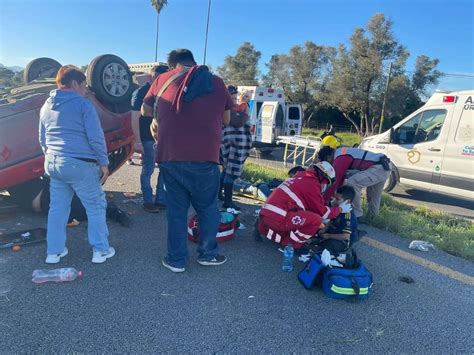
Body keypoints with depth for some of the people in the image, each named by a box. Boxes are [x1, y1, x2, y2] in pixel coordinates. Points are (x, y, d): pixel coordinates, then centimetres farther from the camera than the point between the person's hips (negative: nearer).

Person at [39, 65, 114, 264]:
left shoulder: (46, 107, 14)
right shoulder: (83, 105, -8)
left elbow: (43, 139, 22)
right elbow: (96, 138, -11)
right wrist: (104, 163, -4)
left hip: (52, 164, 7)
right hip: (80, 165, -7)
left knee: (57, 208, 14)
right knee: (96, 206, 5)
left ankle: (54, 252, 22)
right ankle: (100, 250, 11)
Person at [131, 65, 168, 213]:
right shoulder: (141, 93, -6)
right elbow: (135, 119, -11)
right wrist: (138, 141, -17)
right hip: (147, 138, -6)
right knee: (148, 169, 2)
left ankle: (160, 200, 18)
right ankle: (148, 201, 14)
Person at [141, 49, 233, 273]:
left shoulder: (163, 80, 9)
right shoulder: (215, 82, 8)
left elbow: (145, 111, 20)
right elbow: (226, 120, 17)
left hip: (169, 157, 1)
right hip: (204, 158, -1)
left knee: (176, 209, 14)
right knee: (208, 207, 16)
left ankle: (176, 259, 21)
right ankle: (208, 254, 28)